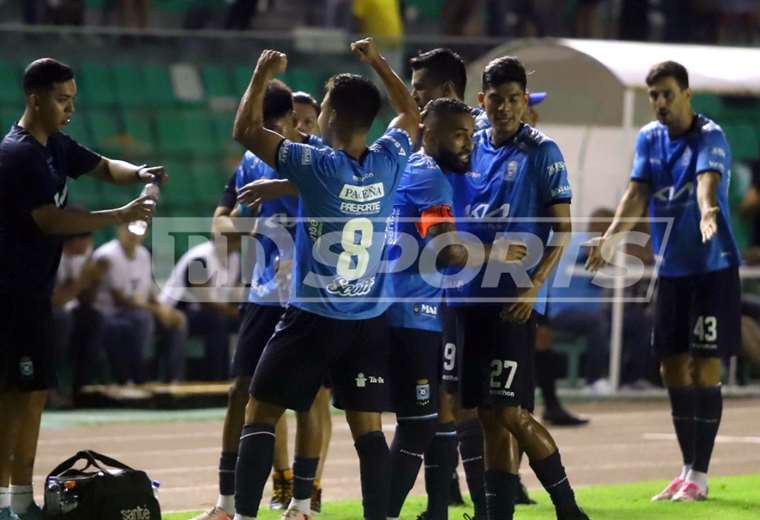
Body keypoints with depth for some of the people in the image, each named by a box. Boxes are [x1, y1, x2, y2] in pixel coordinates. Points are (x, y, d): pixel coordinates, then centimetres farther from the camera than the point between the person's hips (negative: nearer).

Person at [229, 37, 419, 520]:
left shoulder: (314, 165, -14)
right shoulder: (389, 163, -2)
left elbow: (246, 130, -6)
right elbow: (410, 115, 20)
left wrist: (264, 74, 5)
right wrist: (378, 62, 27)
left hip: (312, 318, -4)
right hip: (370, 322, 4)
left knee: (260, 415, 5)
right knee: (368, 428, 5)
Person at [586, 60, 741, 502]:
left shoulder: (711, 137, -13)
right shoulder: (649, 138, 4)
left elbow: (708, 178, -33)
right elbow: (638, 193, -6)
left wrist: (708, 211, -55)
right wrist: (611, 235, -23)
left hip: (713, 267, -6)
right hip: (671, 268, 6)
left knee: (704, 368, -7)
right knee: (673, 368, 8)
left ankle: (699, 476, -1)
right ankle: (688, 470, 18)